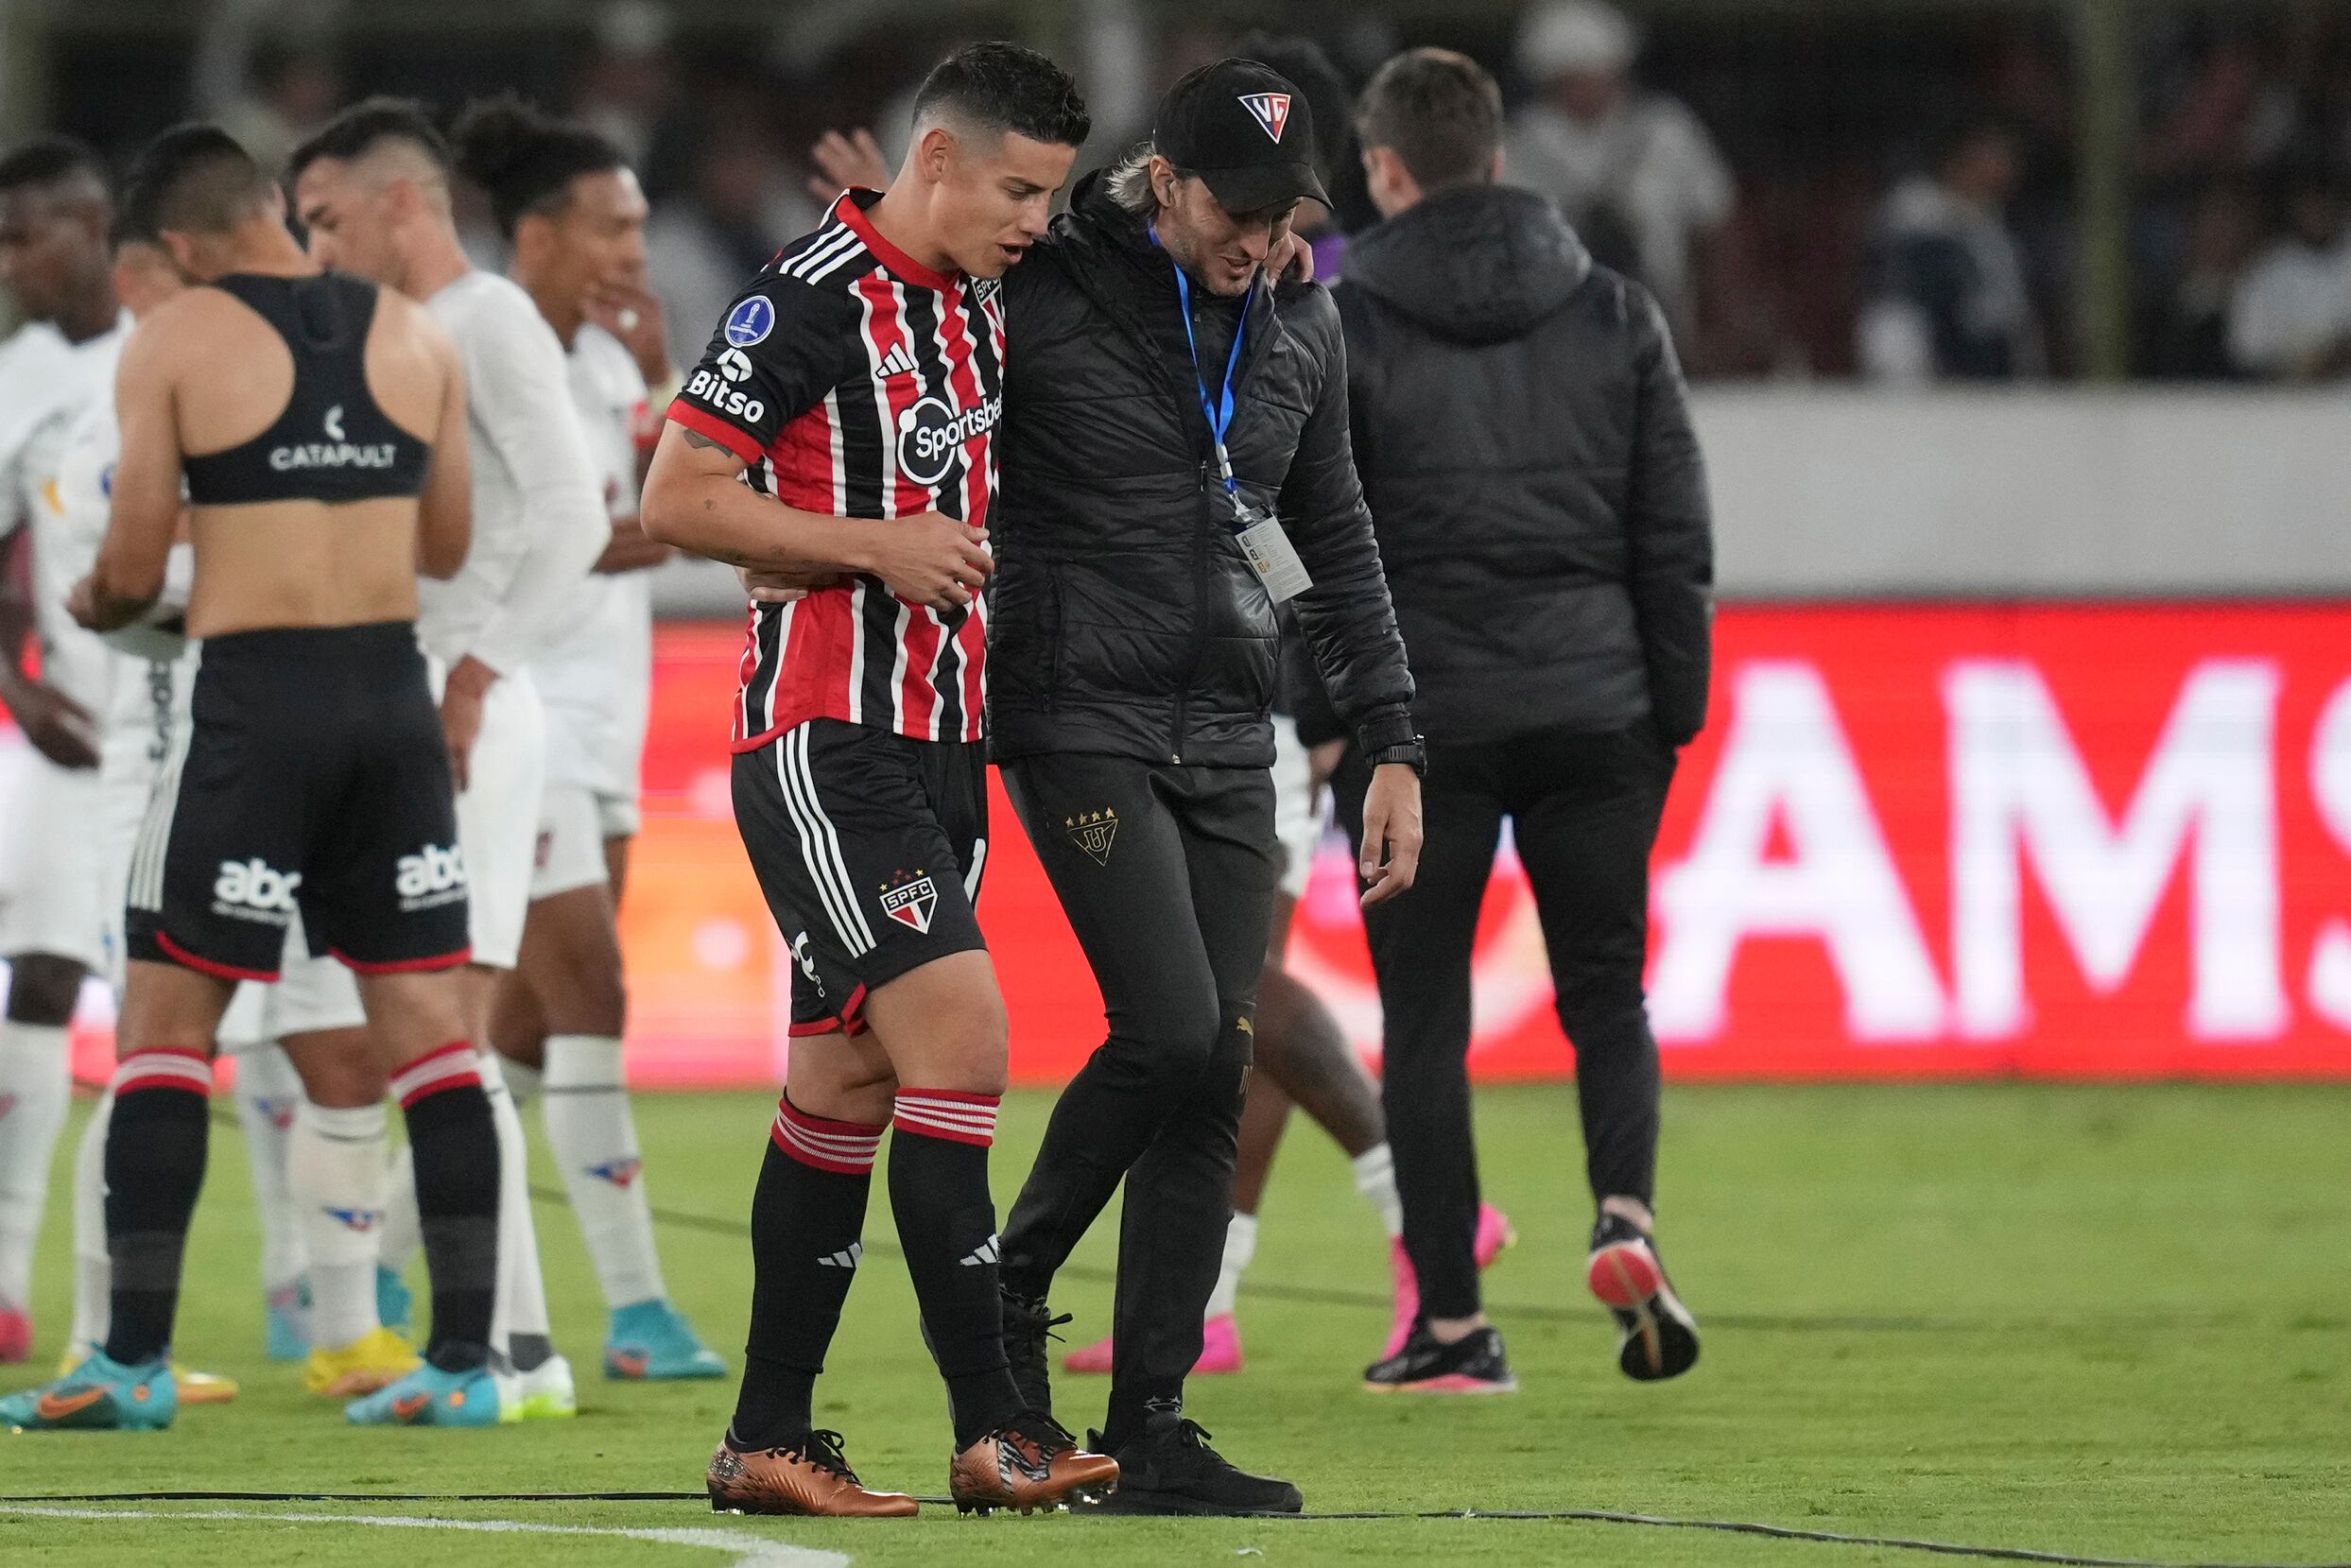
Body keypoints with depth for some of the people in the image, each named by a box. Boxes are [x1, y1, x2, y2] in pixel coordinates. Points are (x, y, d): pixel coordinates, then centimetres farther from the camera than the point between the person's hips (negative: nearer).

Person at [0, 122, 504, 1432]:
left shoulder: (174, 344, -4)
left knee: (166, 1026, 2)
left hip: (256, 698, -4)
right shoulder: (416, 338, 9)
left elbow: (134, 567, -3)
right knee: (429, 1025, 7)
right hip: (395, 696, 4)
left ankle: (138, 1359, -3)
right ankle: (468, 1359, 4)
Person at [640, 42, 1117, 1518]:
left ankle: (769, 1438, 13)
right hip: (825, 740, -9)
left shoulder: (984, 306, 15)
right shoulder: (814, 297, -11)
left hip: (939, 742, 9)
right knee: (961, 1036, -16)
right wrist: (876, 547, -16)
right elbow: (678, 497, -13)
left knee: (847, 1077, 9)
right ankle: (994, 1428, -15)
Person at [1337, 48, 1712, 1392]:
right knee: (1606, 992, 12)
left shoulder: (1346, 324, -3)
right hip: (1593, 710, 2)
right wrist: (1673, 713, 13)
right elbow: (1679, 536, 6)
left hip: (1419, 716, -2)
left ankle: (1453, 1327, 5)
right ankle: (1626, 1214, -15)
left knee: (1425, 1020, 6)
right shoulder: (1616, 313, 6)